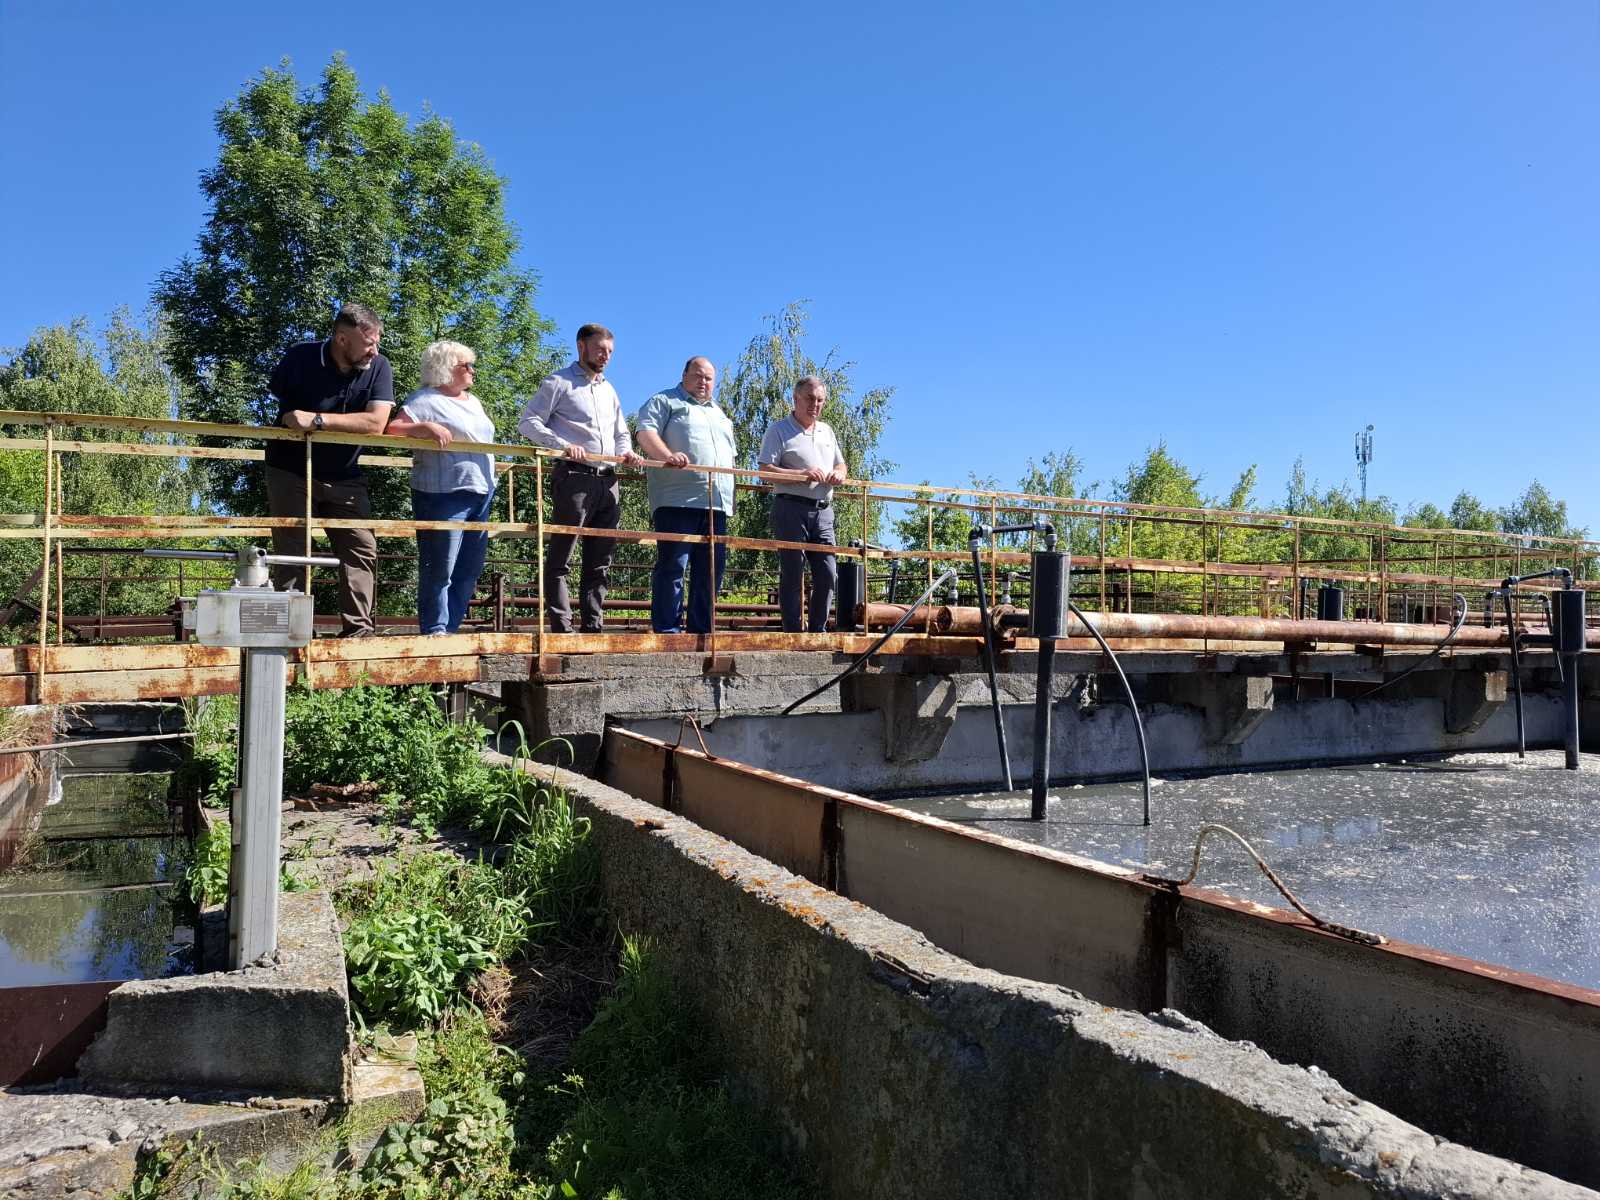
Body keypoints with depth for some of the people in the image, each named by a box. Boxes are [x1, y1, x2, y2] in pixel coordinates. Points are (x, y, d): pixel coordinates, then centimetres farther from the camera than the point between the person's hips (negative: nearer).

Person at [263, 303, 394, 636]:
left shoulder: (378, 367, -10)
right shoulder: (300, 358, -11)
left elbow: (375, 423, -23)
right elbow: (273, 396, 8)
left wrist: (316, 419, -26)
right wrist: (291, 419, -7)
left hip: (344, 477, 2)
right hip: (290, 471, -2)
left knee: (362, 549, -7)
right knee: (291, 553, -2)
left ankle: (359, 630, -3)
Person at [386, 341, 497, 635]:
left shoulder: (473, 401, 20)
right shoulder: (426, 399, -4)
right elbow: (392, 428, -14)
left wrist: (491, 479, 19)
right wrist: (426, 426, -27)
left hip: (481, 492, 8)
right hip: (445, 494, -8)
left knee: (470, 569, 10)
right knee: (440, 569, -5)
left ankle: (451, 627, 17)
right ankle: (435, 630, 1)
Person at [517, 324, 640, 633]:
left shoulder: (609, 391, 24)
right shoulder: (559, 383, 4)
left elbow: (621, 434, 31)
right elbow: (528, 422, -4)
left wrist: (626, 452, 8)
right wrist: (564, 445, -18)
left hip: (608, 480, 7)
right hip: (574, 477, -7)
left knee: (600, 561, 7)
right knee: (560, 558, -8)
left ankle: (593, 627, 11)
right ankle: (561, 628, -8)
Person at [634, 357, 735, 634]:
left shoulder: (720, 414, 31)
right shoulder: (665, 402, 10)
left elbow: (730, 454, 34)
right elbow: (646, 432, -7)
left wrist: (728, 492, 19)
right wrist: (668, 456, -26)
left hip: (716, 503, 7)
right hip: (678, 499, -7)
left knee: (712, 569, 5)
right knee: (672, 565, -9)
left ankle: (701, 631, 10)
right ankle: (667, 631, -7)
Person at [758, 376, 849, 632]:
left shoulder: (827, 431, 21)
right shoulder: (779, 429, 1)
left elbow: (841, 465, 29)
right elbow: (766, 471, -9)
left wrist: (839, 474, 4)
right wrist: (802, 474, -19)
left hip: (823, 511, 6)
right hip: (791, 508, -6)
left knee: (828, 574, 2)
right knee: (792, 574, -3)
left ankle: (817, 630, 13)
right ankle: (792, 633, 2)